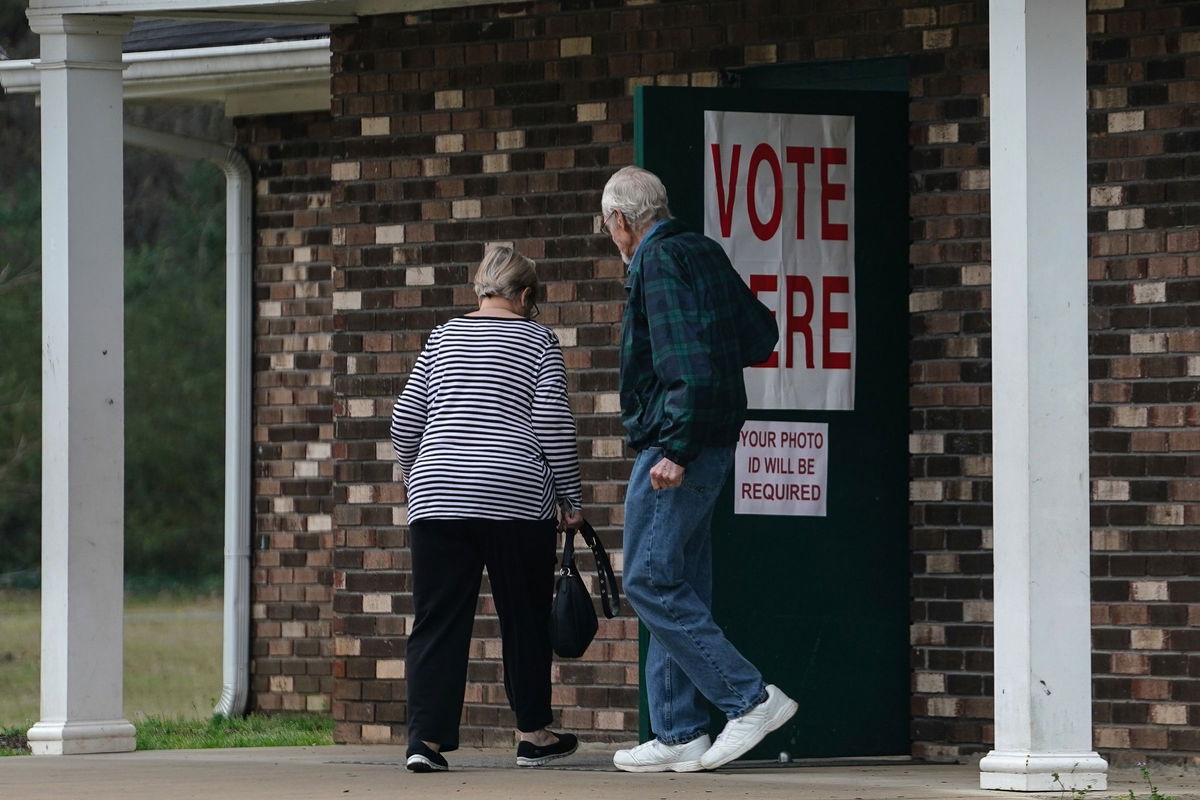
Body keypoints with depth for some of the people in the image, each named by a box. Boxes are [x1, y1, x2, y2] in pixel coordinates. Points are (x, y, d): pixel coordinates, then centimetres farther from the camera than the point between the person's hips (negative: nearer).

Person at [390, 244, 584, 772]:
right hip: (516, 498, -3)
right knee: (524, 617, 10)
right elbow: (554, 426, -4)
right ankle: (533, 735, 18)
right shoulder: (537, 341, 3)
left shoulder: (443, 338, 14)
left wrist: (417, 480, 27)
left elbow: (405, 422, 12)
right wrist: (570, 500, 3)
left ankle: (426, 738, -10)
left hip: (438, 496, 3)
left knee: (437, 622, 1)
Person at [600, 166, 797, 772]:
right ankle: (680, 737, 10)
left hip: (674, 446, -10)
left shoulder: (657, 262, -12)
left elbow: (687, 363, -21)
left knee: (650, 581, -8)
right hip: (714, 444, 10)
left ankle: (751, 697, -11)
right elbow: (760, 337, 21)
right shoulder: (705, 254, 16)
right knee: (679, 588, 10)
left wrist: (675, 449, -23)